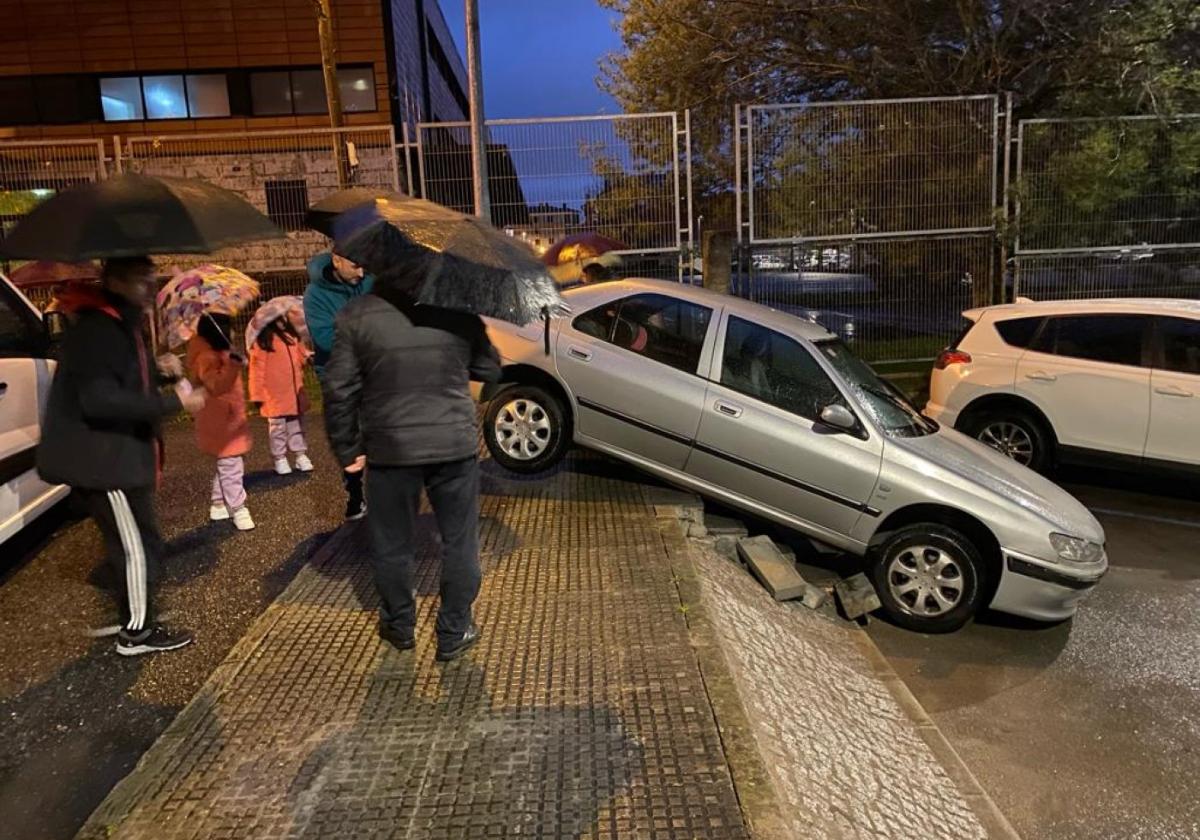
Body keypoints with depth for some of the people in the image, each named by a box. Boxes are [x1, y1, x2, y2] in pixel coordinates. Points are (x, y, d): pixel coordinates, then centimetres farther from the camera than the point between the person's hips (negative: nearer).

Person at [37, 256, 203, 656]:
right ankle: (136, 632, 12)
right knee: (137, 546, -1)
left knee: (134, 542, 18)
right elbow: (100, 400, -29)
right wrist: (173, 402, -26)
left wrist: (157, 372, 5)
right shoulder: (96, 329, -20)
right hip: (101, 458, -11)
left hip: (115, 454, 11)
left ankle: (132, 616, 31)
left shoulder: (119, 325, 15)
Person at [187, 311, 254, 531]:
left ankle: (219, 505, 29)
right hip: (220, 421, -11)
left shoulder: (218, 350, 9)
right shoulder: (206, 357, -22)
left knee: (226, 464, 19)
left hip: (229, 417, 11)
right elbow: (216, 386, -36)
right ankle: (237, 509, 0)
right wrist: (233, 364, -42)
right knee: (231, 465, -7)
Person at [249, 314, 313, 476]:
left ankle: (300, 455, 20)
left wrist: (308, 357, -7)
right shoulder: (262, 341, -10)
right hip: (275, 394, -6)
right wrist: (258, 394, -12)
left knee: (296, 424, 12)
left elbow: (301, 356, 17)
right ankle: (280, 459, 13)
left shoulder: (292, 336, 9)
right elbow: (257, 369, -11)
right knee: (278, 426, 4)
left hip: (295, 392, 6)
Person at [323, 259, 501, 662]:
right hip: (454, 445, 1)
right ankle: (453, 633, 23)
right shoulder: (459, 310, -3)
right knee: (459, 542, 14)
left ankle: (399, 626, 33)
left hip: (389, 449, 0)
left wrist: (347, 449, 4)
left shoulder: (357, 316, -6)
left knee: (392, 545, 17)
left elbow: (339, 389, -6)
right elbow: (490, 369, 8)